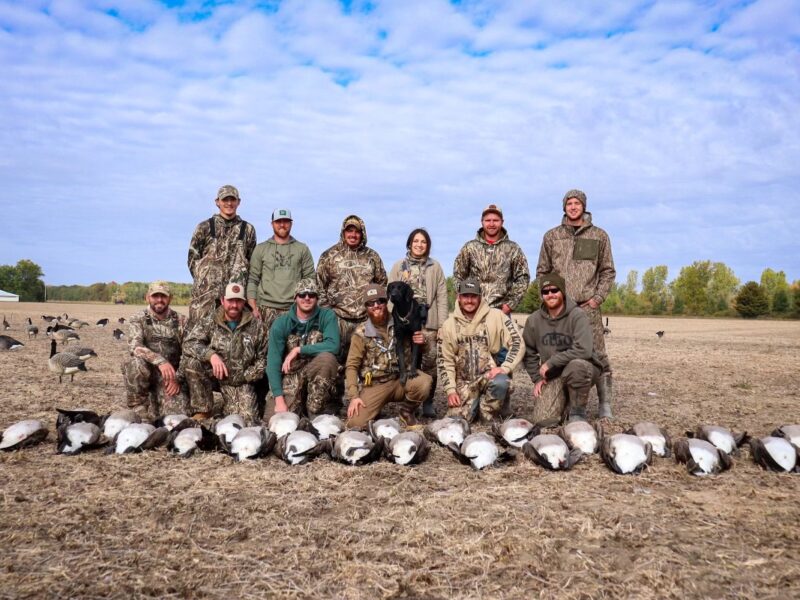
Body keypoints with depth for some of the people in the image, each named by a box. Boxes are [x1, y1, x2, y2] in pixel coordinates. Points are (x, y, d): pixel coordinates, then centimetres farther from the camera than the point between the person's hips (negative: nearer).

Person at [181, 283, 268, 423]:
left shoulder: (256, 325, -3)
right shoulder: (209, 321, -4)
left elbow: (262, 358, 4)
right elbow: (189, 344, -16)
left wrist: (247, 376, -9)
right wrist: (211, 354, -32)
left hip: (241, 382, 0)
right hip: (214, 375, 1)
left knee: (246, 420, -19)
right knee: (190, 362, -27)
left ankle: (229, 406, 19)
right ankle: (203, 410, -10)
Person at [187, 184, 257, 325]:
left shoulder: (247, 229, 12)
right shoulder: (205, 227, 8)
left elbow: (252, 261, 14)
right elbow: (192, 257, 9)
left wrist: (243, 280, 4)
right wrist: (201, 278, 1)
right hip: (205, 292, -1)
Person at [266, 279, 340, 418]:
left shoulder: (327, 316, -7)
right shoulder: (281, 323, -6)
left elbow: (333, 346, -25)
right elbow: (273, 361, -12)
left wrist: (298, 350, -21)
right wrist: (279, 399, -21)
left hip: (319, 376, -1)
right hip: (291, 376, 1)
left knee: (327, 358, -32)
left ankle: (315, 415, -15)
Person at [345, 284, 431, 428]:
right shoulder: (361, 333, 0)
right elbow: (352, 366, -2)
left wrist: (422, 342, -15)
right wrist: (353, 396, -14)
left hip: (400, 379, 1)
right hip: (374, 385, -1)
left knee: (424, 382, -30)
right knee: (355, 423, -21)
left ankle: (406, 411, 1)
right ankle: (376, 409, 15)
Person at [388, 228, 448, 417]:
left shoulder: (435, 267, 11)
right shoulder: (398, 266, 12)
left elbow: (442, 298, 6)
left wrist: (442, 325, -1)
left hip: (429, 323, 0)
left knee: (430, 362, -3)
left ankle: (428, 403, 9)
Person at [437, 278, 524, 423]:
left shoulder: (496, 316, -6)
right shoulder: (449, 325, 3)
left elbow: (517, 344, -7)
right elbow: (445, 360, 6)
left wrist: (505, 368, -20)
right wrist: (450, 389, -2)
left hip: (491, 375, -3)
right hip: (465, 383, 3)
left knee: (500, 383, -36)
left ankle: (488, 415, -7)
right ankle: (475, 406, 24)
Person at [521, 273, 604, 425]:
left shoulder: (577, 316, -16)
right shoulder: (534, 320, -1)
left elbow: (583, 350, -29)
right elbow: (528, 352, 12)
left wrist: (550, 362, -22)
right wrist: (537, 377, 4)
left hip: (583, 368, -3)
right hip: (553, 375, 4)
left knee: (577, 365, -39)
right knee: (545, 420, -13)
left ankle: (578, 412, -13)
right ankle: (565, 401, 23)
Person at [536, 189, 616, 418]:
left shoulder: (599, 236, 9)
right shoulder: (552, 236, 11)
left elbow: (608, 271, 9)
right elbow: (542, 271, 13)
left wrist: (597, 298, -3)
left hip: (588, 306, -1)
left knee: (598, 355, -3)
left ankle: (605, 404, 4)